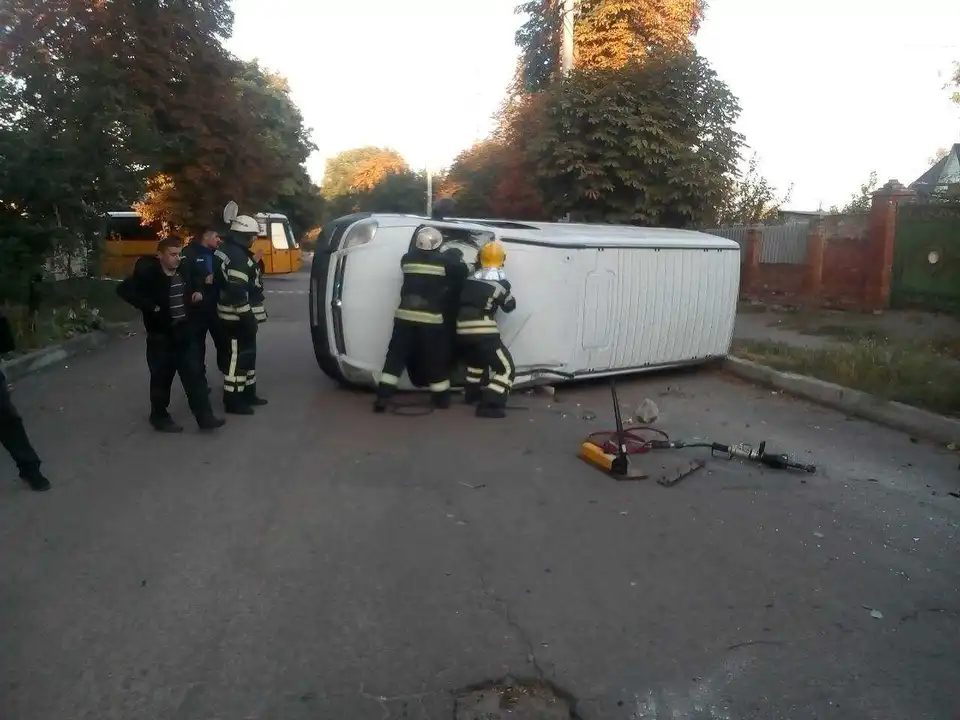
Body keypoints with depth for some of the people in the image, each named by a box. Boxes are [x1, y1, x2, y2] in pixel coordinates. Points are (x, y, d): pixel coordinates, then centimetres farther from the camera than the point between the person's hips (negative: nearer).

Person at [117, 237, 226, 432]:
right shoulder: (147, 273, -12)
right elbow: (124, 290, -20)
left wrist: (197, 294, 4)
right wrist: (150, 307, -21)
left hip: (185, 332, 5)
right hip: (161, 335, -5)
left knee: (195, 374, 4)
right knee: (162, 378, 6)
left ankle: (204, 416, 7)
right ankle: (159, 417, 22)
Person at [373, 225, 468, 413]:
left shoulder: (407, 259, 6)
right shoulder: (444, 261, -3)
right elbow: (463, 271, 8)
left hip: (405, 316, 3)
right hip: (430, 318, -3)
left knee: (396, 356, 6)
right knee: (436, 360, 9)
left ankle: (383, 397, 2)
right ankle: (441, 398, 21)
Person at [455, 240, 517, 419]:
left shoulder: (471, 277, 14)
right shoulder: (500, 280, -2)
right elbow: (509, 306, 6)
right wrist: (503, 297, 25)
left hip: (463, 329, 7)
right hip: (482, 330, -7)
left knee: (477, 360, 33)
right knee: (506, 367, -3)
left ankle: (472, 394, 43)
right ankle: (490, 405, -13)